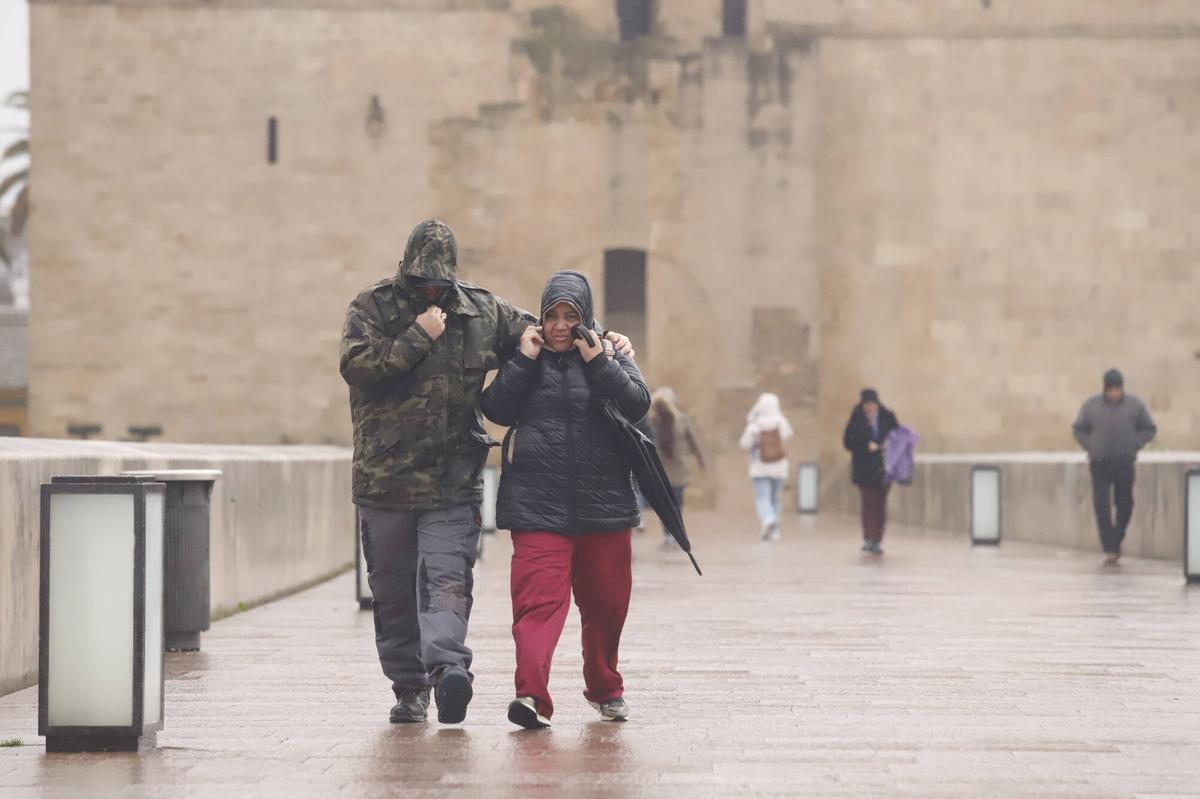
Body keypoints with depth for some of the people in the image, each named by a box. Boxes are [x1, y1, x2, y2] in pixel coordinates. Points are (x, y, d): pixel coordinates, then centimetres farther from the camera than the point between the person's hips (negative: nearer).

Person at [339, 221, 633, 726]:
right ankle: (409, 686, 18)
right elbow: (357, 366, -15)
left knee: (447, 576, -17)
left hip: (454, 480, 0)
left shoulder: (481, 312, 8)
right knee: (393, 590, 8)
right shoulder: (370, 310, 1)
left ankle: (446, 663, -31)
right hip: (385, 480, 0)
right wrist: (418, 337, -14)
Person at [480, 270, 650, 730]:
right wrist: (524, 361, -10)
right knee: (539, 597, -17)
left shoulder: (611, 357, 10)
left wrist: (599, 363, -13)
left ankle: (604, 687, 31)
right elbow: (496, 409, -3)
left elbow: (638, 405, -6)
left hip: (604, 501, 2)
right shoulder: (527, 358, 9)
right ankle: (532, 693, -27)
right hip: (537, 502, -2)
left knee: (606, 602, 11)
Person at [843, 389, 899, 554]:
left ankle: (877, 541, 9)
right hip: (865, 470, -2)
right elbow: (848, 441, -3)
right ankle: (868, 539, -2)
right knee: (869, 502, -8)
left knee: (880, 504, 4)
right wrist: (867, 446, -16)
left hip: (883, 468, 2)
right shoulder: (856, 419, -2)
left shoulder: (888, 417, 2)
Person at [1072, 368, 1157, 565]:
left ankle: (1116, 542, 26)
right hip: (1100, 465, -1)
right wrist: (1091, 447, -3)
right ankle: (1110, 550, -10)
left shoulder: (1134, 405, 2)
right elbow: (1078, 430, 11)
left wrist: (1133, 446, -4)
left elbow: (1149, 429, 9)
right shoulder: (1091, 405, 2)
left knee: (1125, 504, 5)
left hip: (1125, 464, 1)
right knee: (1102, 507, -10)